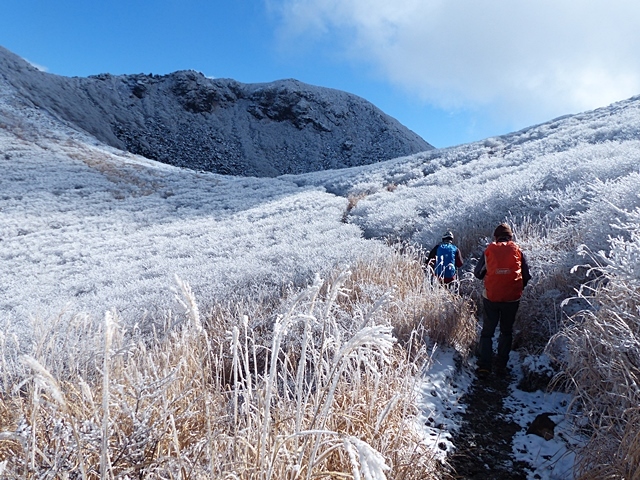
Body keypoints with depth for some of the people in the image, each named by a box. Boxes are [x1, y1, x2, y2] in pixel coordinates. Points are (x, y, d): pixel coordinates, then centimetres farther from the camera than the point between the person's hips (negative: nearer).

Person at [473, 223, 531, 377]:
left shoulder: (490, 250, 0)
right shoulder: (517, 250, 3)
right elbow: (526, 276, 7)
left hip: (491, 297, -1)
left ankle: (484, 366, 1)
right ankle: (501, 365, 17)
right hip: (512, 298, 1)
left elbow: (477, 273, 6)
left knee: (487, 331, 9)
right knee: (506, 331, 18)